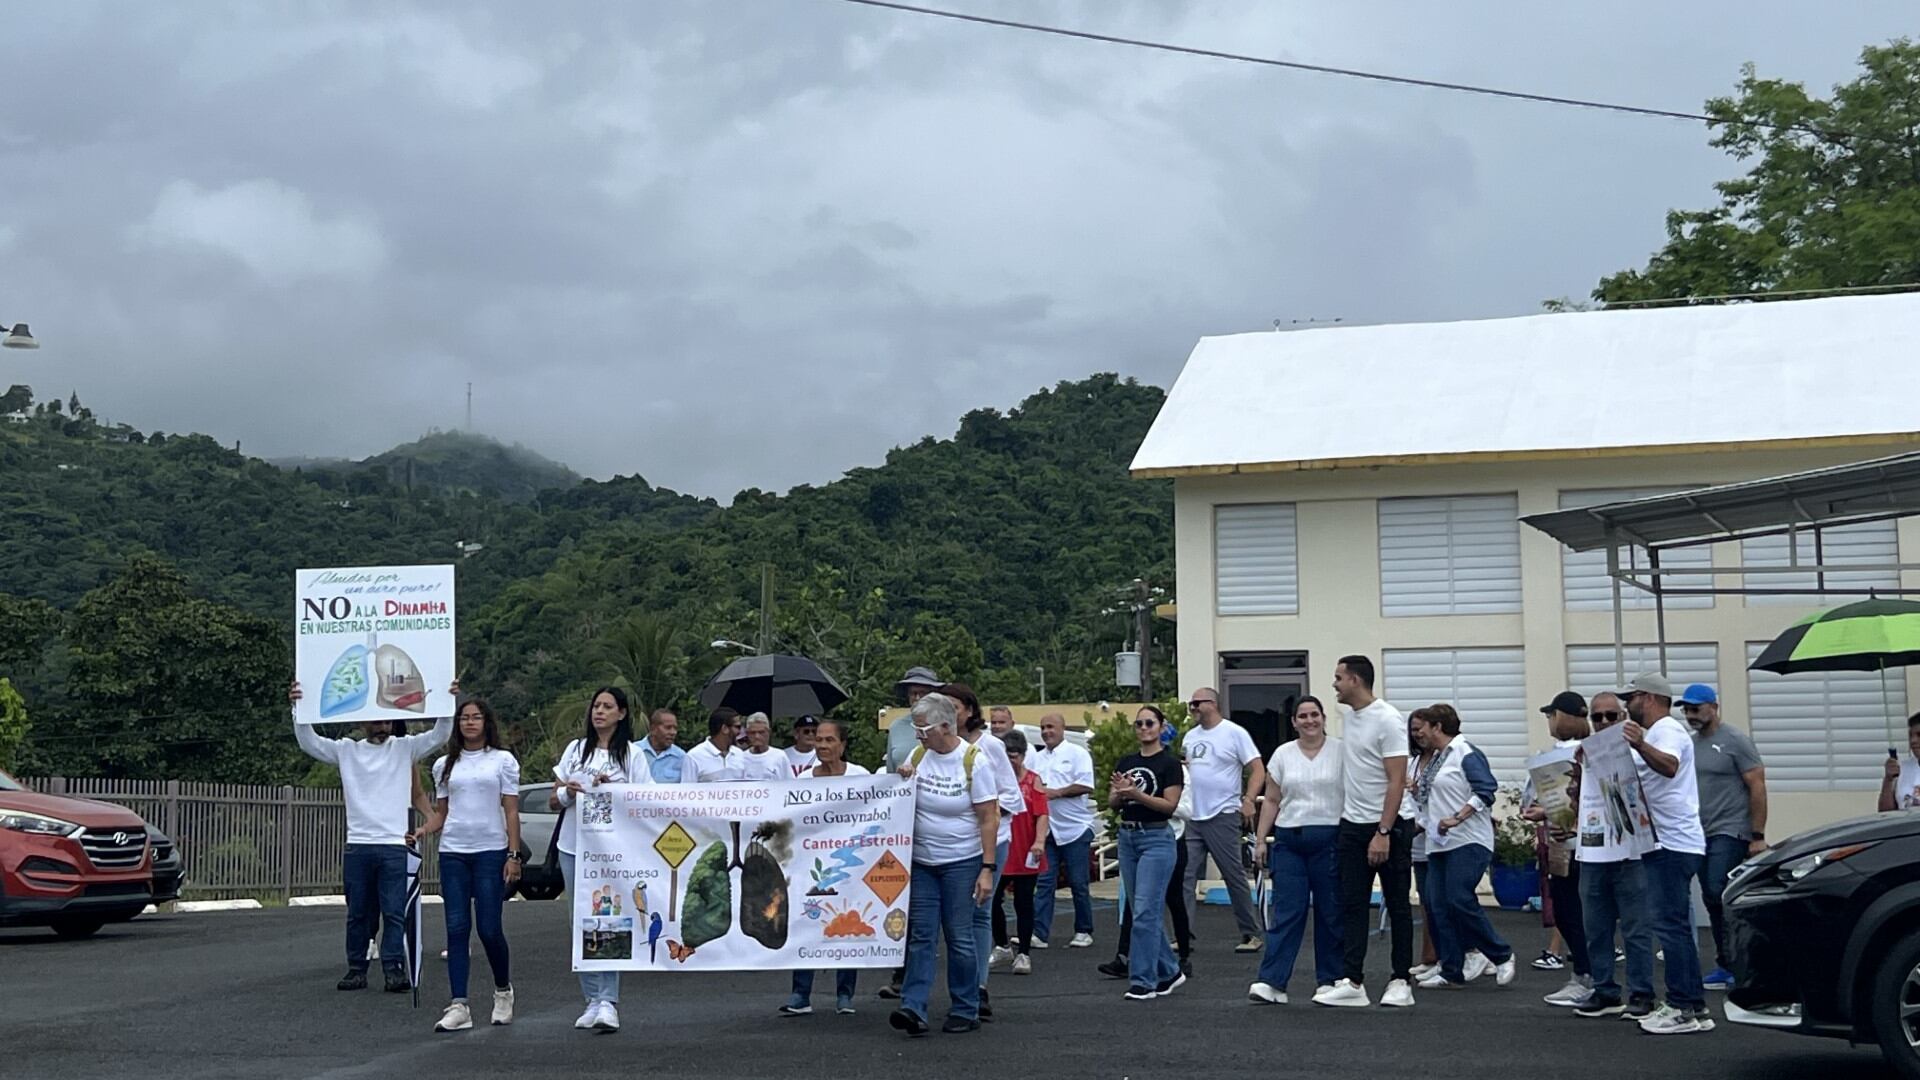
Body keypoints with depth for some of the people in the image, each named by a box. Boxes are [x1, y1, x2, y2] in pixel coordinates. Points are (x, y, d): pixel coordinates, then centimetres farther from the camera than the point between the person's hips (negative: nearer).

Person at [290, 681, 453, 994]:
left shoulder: (405, 748, 5)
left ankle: (394, 968, -2)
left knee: (394, 912, -3)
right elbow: (309, 742, 2)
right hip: (357, 846, 2)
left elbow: (438, 735, -4)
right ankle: (356, 969, 15)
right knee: (358, 913, 9)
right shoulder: (347, 750, 8)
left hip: (394, 846, -2)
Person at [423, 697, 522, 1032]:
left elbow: (511, 811, 2)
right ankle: (459, 1005, -3)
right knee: (457, 929, -2)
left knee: (489, 929, -5)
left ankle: (502, 989, 20)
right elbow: (440, 814, 14)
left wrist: (514, 855, -6)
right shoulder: (445, 765, 13)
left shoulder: (503, 760, 5)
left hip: (491, 852, -3)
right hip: (453, 853, 3)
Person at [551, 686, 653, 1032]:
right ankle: (593, 1000, 12)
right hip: (574, 847, 4)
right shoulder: (575, 749, 14)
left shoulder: (631, 754, 3)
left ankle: (608, 1002, -13)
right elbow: (553, 801, 16)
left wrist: (614, 790, -15)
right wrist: (566, 792, -6)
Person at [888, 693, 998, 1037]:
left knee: (960, 938, 1)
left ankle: (965, 1011, 11)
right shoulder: (917, 756, 3)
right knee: (920, 935, -2)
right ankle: (913, 1008, -6)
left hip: (962, 862, -4)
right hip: (922, 861, 4)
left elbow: (989, 819, -11)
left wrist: (987, 869, -15)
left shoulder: (974, 761, -11)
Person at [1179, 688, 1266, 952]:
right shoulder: (1190, 736, 14)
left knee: (1235, 876, 1)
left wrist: (1248, 801, -19)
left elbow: (1258, 770, -7)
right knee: (1185, 877, 0)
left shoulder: (1234, 733, -5)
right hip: (1192, 818, 6)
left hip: (1222, 817, -6)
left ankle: (1250, 934, 12)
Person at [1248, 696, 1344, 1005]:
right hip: (1289, 840, 2)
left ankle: (1329, 980, 14)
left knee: (1331, 913, 4)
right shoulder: (1283, 755, 9)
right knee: (1286, 911, -3)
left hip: (1330, 840, -2)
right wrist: (1261, 840, 5)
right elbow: (1271, 801, 11)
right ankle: (1272, 982, -7)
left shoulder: (1341, 751, 1)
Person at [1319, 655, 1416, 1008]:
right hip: (1353, 825, 8)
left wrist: (1383, 832, -24)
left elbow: (1396, 781, -20)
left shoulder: (1387, 720, -16)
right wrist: (1347, 820, 15)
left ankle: (1400, 981, 10)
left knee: (1398, 906, 4)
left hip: (1390, 825, -8)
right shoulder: (1351, 718, 10)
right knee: (1352, 905, 3)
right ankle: (1352, 982, 2)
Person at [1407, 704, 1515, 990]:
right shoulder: (1433, 759, 19)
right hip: (1438, 844, 9)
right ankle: (1451, 971, 7)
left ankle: (1501, 956, 0)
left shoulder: (1465, 753, -8)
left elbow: (1486, 790, -17)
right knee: (1441, 908, 3)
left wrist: (1457, 818, -21)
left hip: (1468, 841, -9)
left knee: (1460, 900, -16)